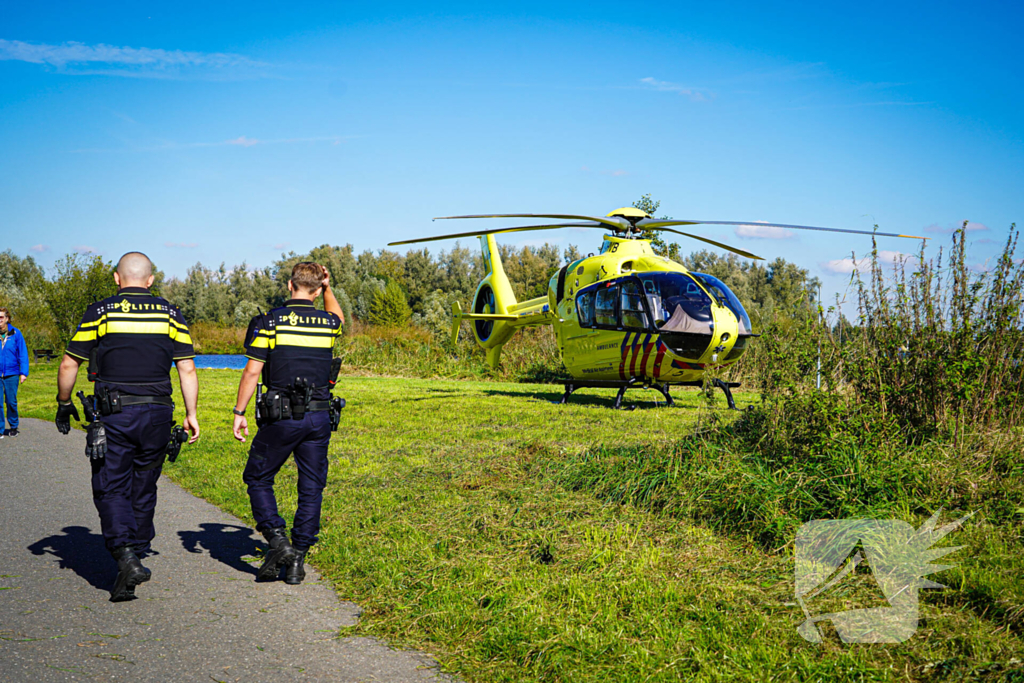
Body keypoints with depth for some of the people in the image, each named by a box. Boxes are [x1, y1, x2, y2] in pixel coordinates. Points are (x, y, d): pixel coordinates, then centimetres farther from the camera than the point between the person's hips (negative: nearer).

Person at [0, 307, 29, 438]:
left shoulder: (15, 333, 0)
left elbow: (23, 353, 2)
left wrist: (24, 372, -3)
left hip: (12, 374, -1)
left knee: (11, 402, 6)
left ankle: (13, 427, 25)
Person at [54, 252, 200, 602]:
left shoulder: (100, 312, 0)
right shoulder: (170, 314, 6)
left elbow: (69, 365, 2)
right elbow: (187, 369, 2)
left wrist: (63, 405, 16)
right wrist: (191, 414, 9)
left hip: (114, 415, -3)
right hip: (157, 415, 3)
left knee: (111, 489, 2)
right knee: (143, 489, 15)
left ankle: (126, 558, -14)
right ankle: (137, 554, 23)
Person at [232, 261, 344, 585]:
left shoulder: (269, 322, -6)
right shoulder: (328, 323, 4)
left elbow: (252, 371, -7)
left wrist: (239, 413, 0)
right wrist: (328, 289, 21)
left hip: (281, 416, -3)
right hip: (319, 416, 3)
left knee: (258, 478, 14)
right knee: (311, 488, 10)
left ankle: (277, 539, -1)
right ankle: (297, 561, 10)